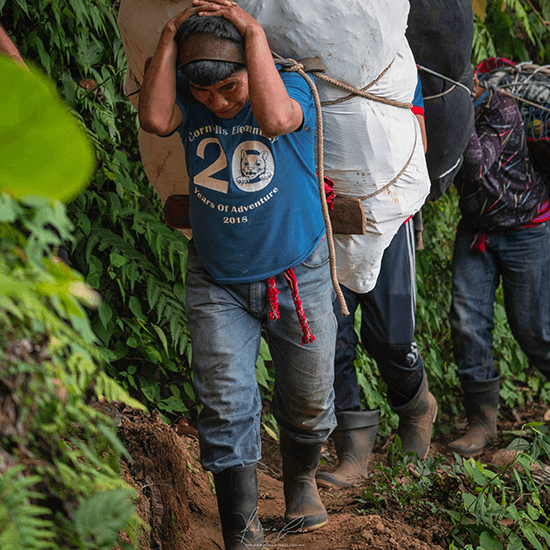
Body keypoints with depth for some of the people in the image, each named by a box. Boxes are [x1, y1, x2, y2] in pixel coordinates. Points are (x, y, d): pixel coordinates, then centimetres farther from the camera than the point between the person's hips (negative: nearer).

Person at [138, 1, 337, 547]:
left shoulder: (289, 85, -14)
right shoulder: (189, 98, -5)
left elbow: (275, 119, -37)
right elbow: (154, 118, -27)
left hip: (297, 277, -1)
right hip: (217, 284, 1)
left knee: (308, 401, 13)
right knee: (226, 406, -5)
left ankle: (301, 480, 44)